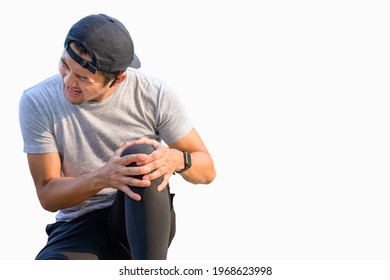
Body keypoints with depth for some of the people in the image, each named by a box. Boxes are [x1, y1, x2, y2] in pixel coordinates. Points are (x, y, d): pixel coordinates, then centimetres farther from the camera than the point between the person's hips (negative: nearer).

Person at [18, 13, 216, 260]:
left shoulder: (155, 96, -10)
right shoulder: (37, 103, -10)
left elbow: (207, 170, -2)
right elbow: (47, 195, -9)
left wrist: (177, 160, -28)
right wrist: (102, 178, -30)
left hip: (143, 221, 1)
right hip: (79, 227, -1)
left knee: (140, 156, -33)